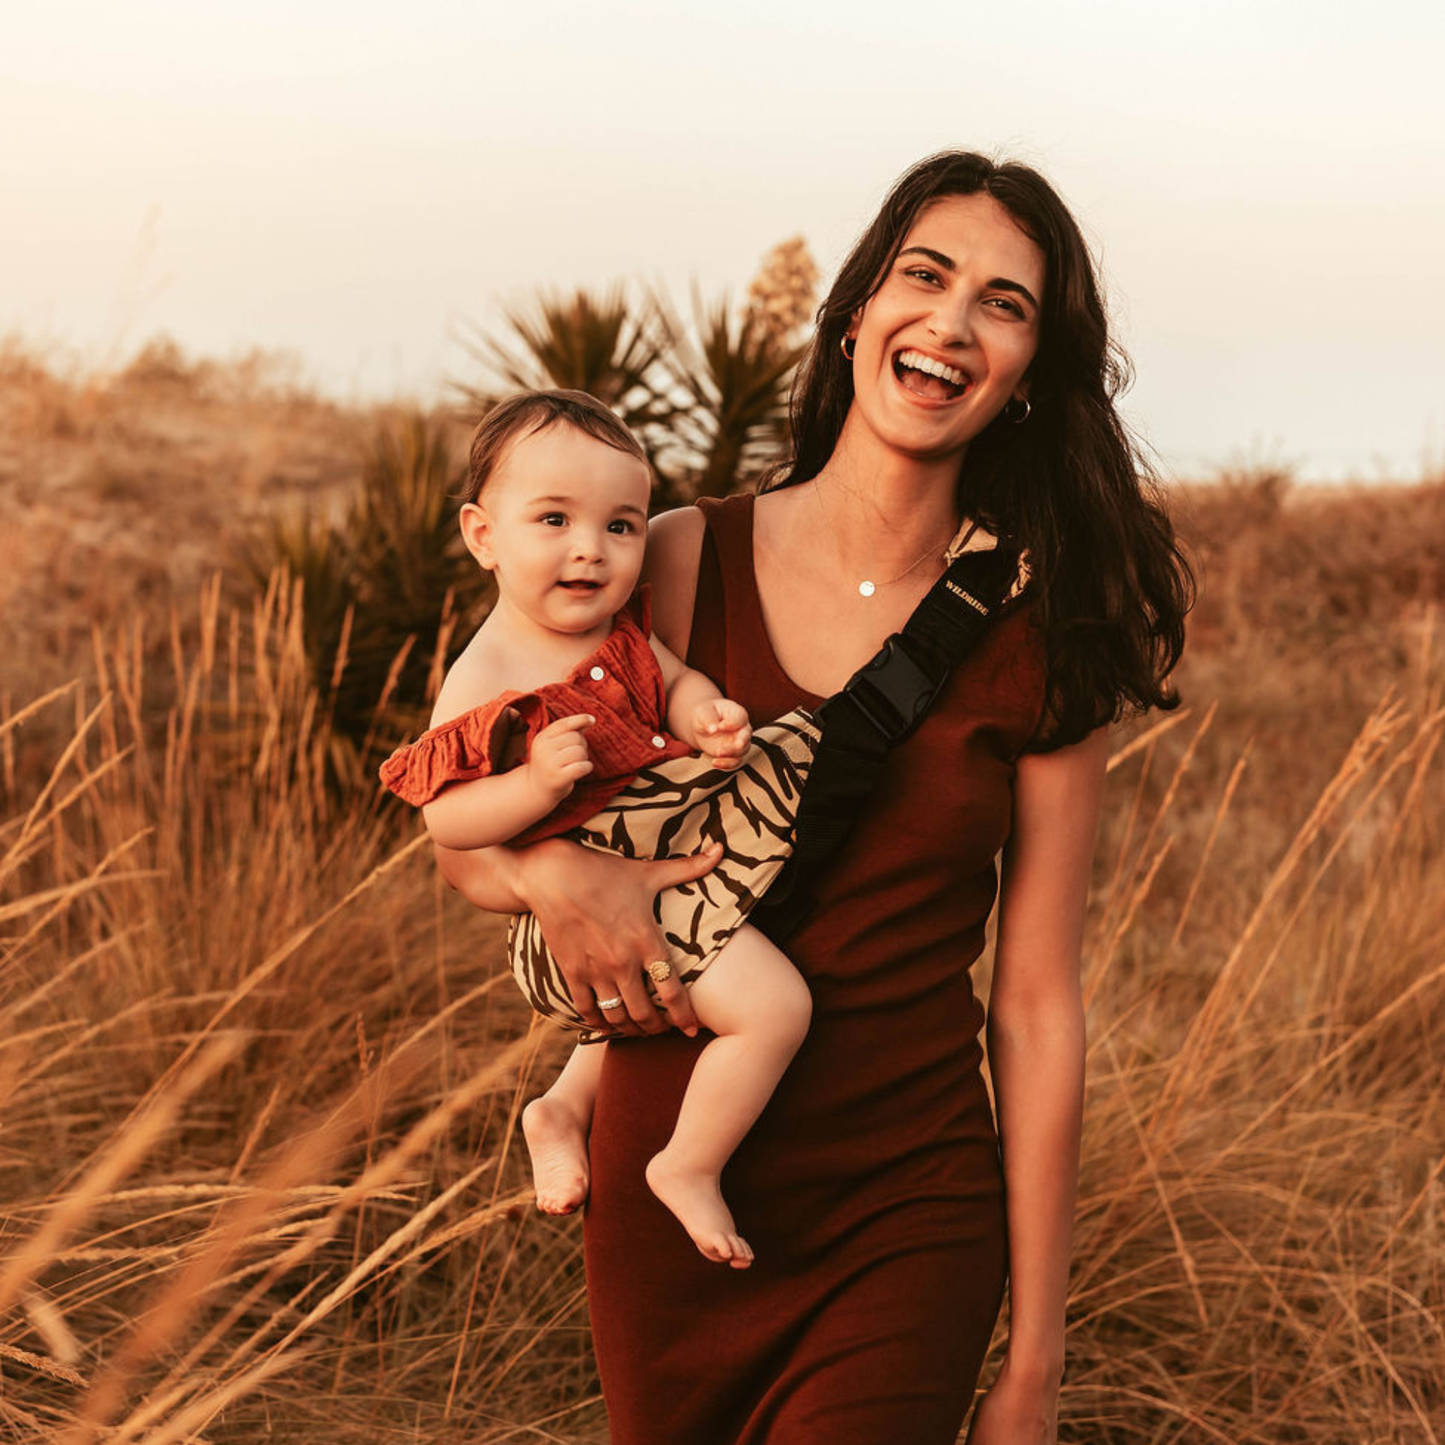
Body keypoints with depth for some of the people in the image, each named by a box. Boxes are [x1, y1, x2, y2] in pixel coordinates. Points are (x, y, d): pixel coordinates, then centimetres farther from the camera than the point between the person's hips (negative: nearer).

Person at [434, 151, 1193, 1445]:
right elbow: (465, 837, 5)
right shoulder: (687, 564, -4)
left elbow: (1037, 1011, -4)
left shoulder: (1040, 645, -4)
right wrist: (555, 874, -19)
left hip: (910, 1227, -1)